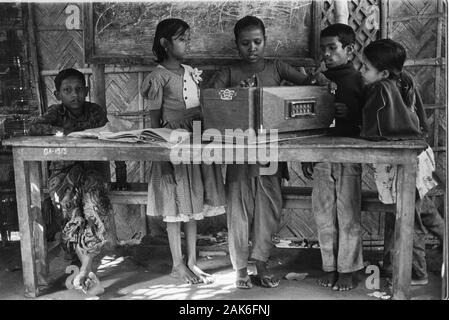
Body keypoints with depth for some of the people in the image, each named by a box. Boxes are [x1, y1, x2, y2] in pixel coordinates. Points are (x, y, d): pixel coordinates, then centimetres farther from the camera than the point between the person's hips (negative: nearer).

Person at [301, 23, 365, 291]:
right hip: (321, 156, 5)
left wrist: (349, 114, -21)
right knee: (324, 216, 9)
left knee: (348, 216, 1)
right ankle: (329, 267, 21)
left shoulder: (359, 80, -2)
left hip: (349, 157, -5)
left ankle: (347, 270, 13)